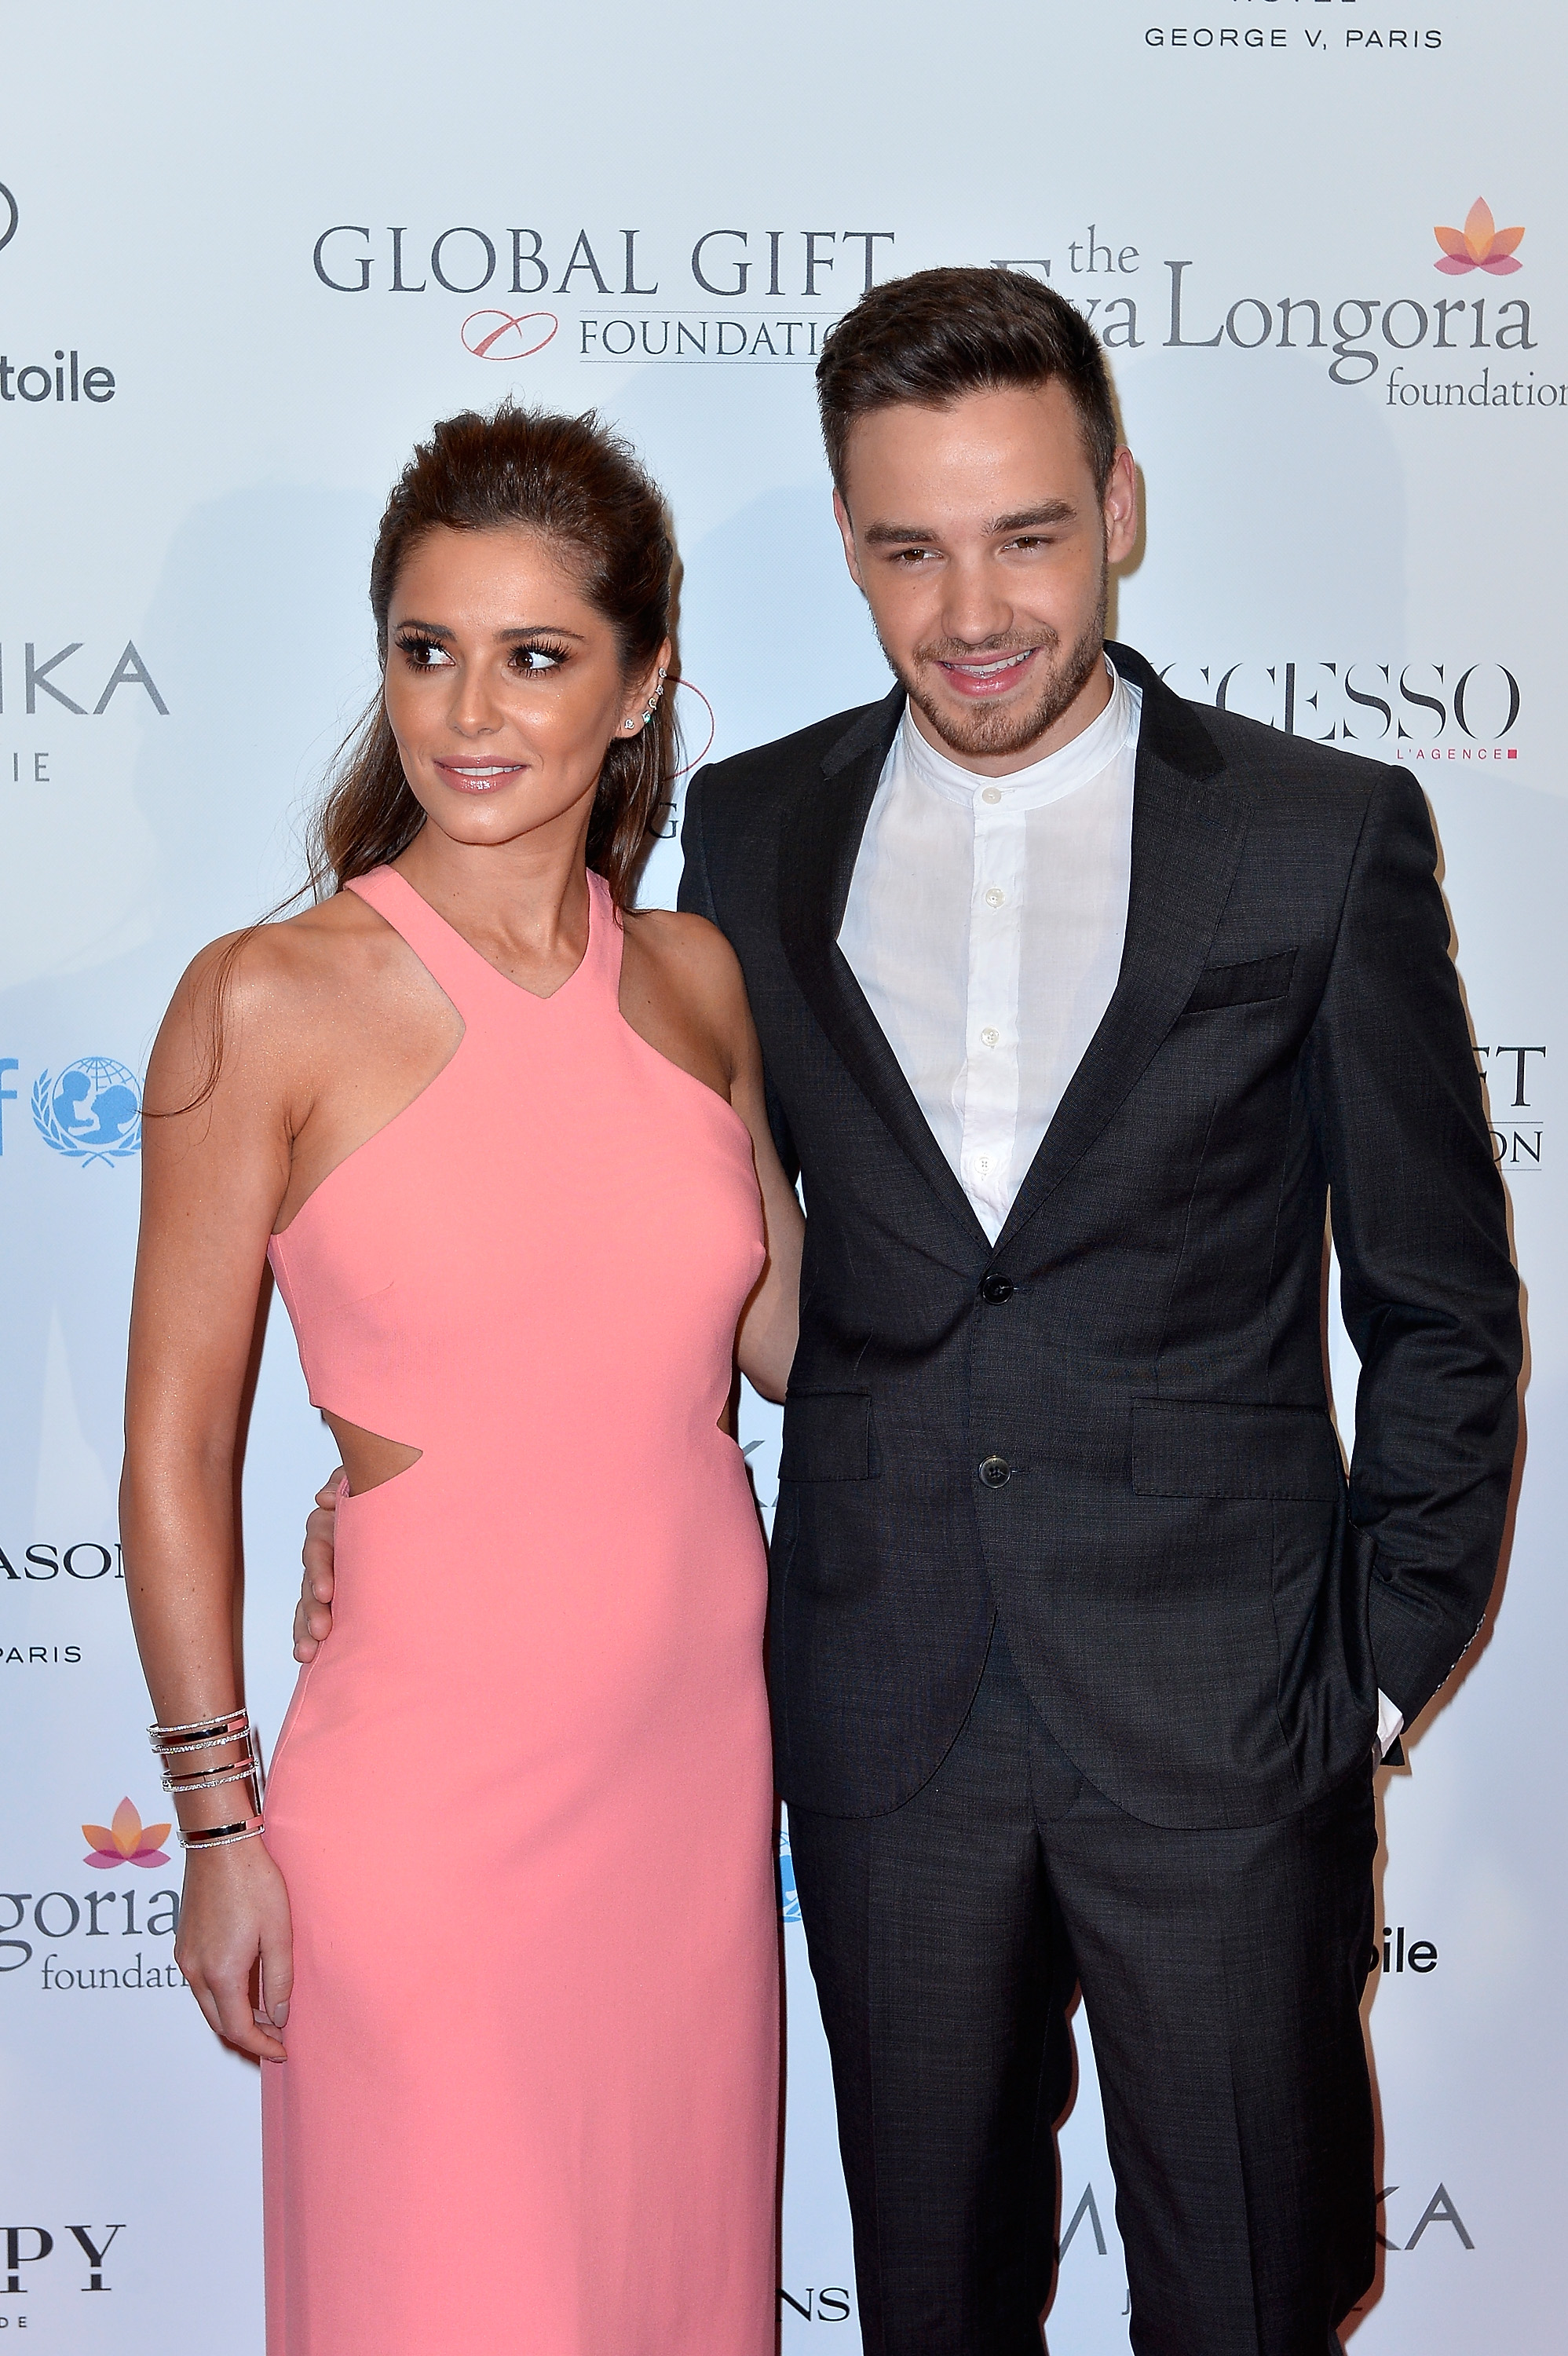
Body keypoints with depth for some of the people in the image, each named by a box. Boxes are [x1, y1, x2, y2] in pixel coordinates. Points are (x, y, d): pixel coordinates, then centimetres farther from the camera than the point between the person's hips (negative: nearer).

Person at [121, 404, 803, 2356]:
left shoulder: (694, 979, 2)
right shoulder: (272, 1005, -11)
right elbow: (175, 1442, -6)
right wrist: (219, 1820, -4)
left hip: (697, 1747, 4)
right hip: (434, 1773, -4)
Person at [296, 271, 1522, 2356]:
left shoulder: (1326, 838, -5)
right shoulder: (754, 831, 2)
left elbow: (1440, 1306, 0)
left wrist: (1386, 1655, -4)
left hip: (1219, 1714, -2)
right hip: (888, 1700, 2)